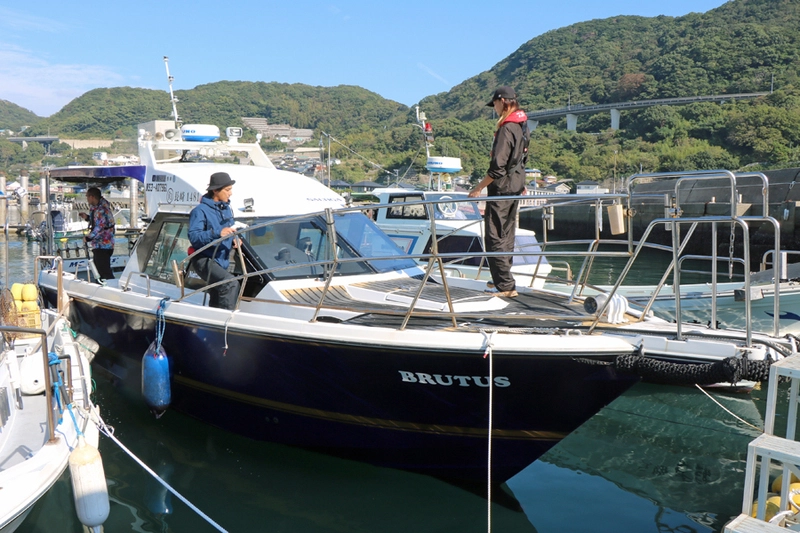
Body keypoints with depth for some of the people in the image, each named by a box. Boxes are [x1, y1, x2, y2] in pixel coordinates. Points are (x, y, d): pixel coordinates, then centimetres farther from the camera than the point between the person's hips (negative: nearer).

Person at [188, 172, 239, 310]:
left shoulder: (226, 208, 11)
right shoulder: (200, 211, -14)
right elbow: (193, 236, -25)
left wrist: (233, 241, 3)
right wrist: (218, 233, -36)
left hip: (222, 261, 8)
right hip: (204, 260, -8)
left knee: (216, 303, 17)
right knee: (231, 284, -32)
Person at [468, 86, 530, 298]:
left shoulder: (506, 128, -19)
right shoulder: (521, 126, 10)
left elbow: (497, 168, -23)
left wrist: (478, 189, -15)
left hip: (502, 189, -10)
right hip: (515, 187, 10)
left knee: (495, 237, -4)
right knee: (507, 236, 16)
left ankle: (506, 286, -3)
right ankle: (503, 280, 27)